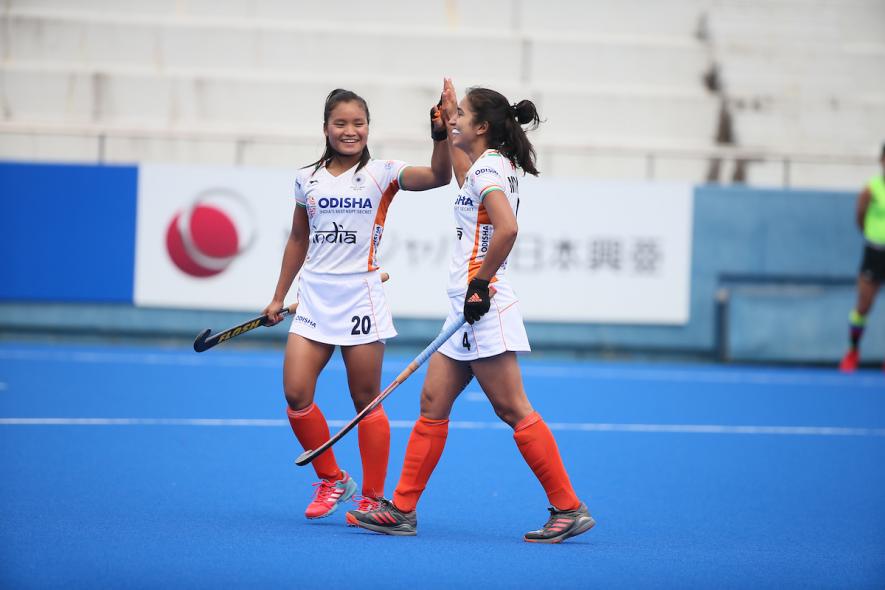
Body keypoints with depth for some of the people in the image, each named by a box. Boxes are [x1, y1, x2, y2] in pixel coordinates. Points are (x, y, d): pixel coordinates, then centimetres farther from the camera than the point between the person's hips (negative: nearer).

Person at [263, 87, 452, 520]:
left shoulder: (381, 174, -2)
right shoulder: (307, 179, 9)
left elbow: (438, 176, -18)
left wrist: (441, 136, -34)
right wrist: (278, 297, 19)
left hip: (360, 300, -3)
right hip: (314, 299, 3)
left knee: (366, 401, 2)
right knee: (295, 394, -7)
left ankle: (373, 498, 11)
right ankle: (332, 480, 11)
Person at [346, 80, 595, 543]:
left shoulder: (489, 166, -12)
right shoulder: (486, 166, 17)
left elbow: (507, 229, -27)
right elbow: (464, 181, 43)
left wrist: (481, 285, -21)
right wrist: (448, 119, 42)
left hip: (485, 310, -10)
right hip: (468, 312, 10)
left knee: (513, 410, -9)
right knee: (433, 405, 9)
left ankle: (568, 509, -5)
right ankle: (402, 510, 11)